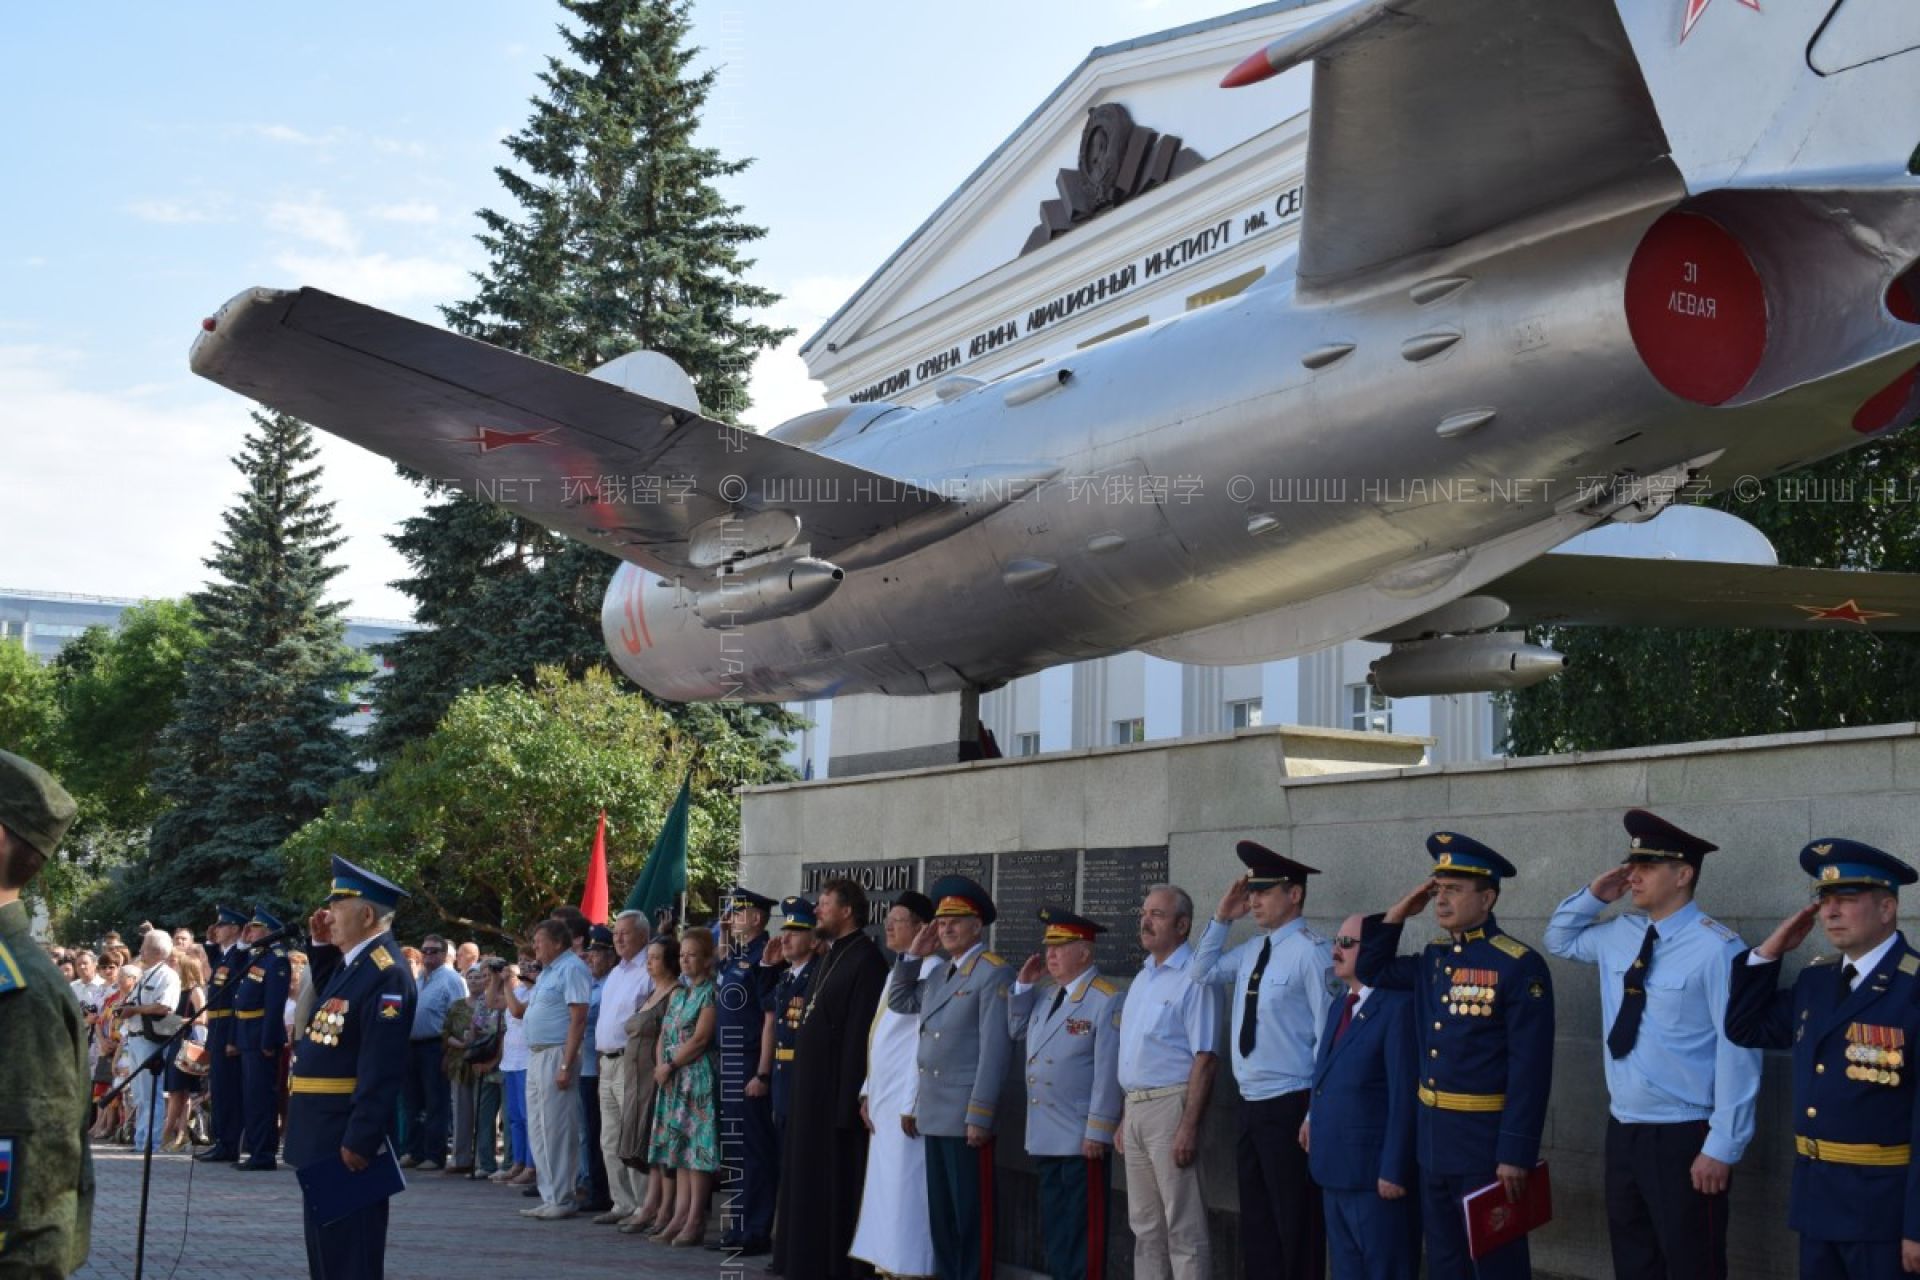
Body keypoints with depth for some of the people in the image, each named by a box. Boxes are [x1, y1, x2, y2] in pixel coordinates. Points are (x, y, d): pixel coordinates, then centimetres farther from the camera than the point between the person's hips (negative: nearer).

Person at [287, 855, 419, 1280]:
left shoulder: (386, 974, -22)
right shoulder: (354, 961, 9)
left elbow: (381, 1069, -26)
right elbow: (331, 1001, 30)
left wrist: (359, 1141, -27)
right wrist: (322, 948, 15)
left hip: (346, 1136, -10)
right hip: (323, 1132, 10)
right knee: (326, 1243, 19)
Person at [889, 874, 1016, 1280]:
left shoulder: (994, 974, -9)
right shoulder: (939, 973, 15)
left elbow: (995, 1049, -14)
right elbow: (898, 1002, 27)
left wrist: (979, 1116, -18)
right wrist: (913, 955, 14)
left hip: (966, 1114, -8)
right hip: (932, 1112, 8)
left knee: (970, 1213, -2)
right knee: (940, 1211, 12)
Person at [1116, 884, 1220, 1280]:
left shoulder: (1194, 977, -12)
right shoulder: (1143, 977, 16)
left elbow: (1205, 1059, -17)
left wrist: (1189, 1127, -21)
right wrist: (1123, 1122, 18)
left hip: (1170, 1106, -9)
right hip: (1136, 1108, 9)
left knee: (1183, 1228, -5)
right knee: (1145, 1226, 13)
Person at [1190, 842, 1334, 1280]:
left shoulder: (1311, 952, -15)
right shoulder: (1251, 951, 11)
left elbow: (1330, 1035, -16)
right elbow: (1200, 973, 25)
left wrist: (1317, 1115, -17)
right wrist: (1222, 919, 11)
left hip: (1290, 1108, -8)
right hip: (1250, 1104, 8)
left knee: (1296, 1227, 1)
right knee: (1256, 1225, 15)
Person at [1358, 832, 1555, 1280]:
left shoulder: (1520, 965, -14)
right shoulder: (1432, 959, 8)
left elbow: (1530, 1069, -17)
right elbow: (1372, 970, 22)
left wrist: (1516, 1154, -20)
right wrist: (1399, 913, 7)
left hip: (1487, 1141, -7)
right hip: (1432, 1140, 7)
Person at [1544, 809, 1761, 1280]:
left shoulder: (1716, 948, -18)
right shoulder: (1618, 936, 6)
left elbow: (1738, 1052, -18)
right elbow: (1559, 940, 26)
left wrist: (1722, 1147, -17)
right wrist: (1593, 896, 6)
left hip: (1684, 1138, -8)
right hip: (1622, 1129, 8)